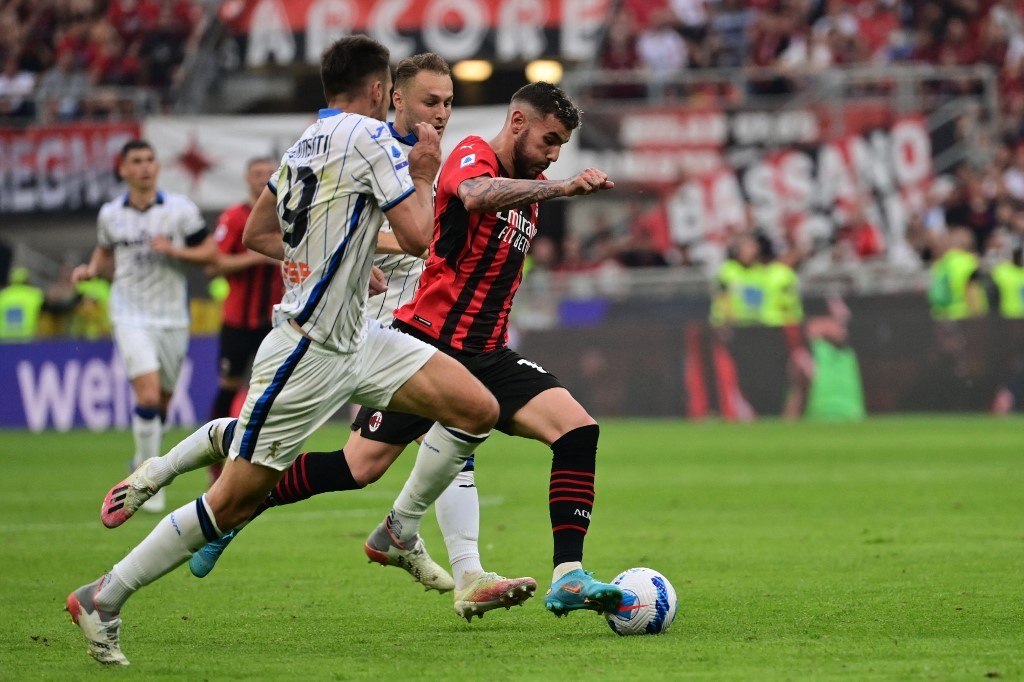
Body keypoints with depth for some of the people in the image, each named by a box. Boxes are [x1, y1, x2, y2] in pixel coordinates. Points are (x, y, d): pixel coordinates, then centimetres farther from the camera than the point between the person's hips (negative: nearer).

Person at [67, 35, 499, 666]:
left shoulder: (305, 143, 11)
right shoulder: (369, 137, -15)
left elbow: (256, 234, 22)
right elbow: (417, 236, -19)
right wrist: (424, 174, -3)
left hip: (356, 338, 9)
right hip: (310, 350, -9)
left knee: (478, 410, 1)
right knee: (236, 501, -3)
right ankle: (104, 599, 6)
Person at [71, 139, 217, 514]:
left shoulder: (181, 209, -3)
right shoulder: (110, 214, 3)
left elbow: (210, 251, 0)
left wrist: (174, 250, -16)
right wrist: (92, 270, 1)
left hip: (172, 318, 1)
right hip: (131, 316, -1)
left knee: (162, 402, 11)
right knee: (148, 395, -18)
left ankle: (142, 462, 38)